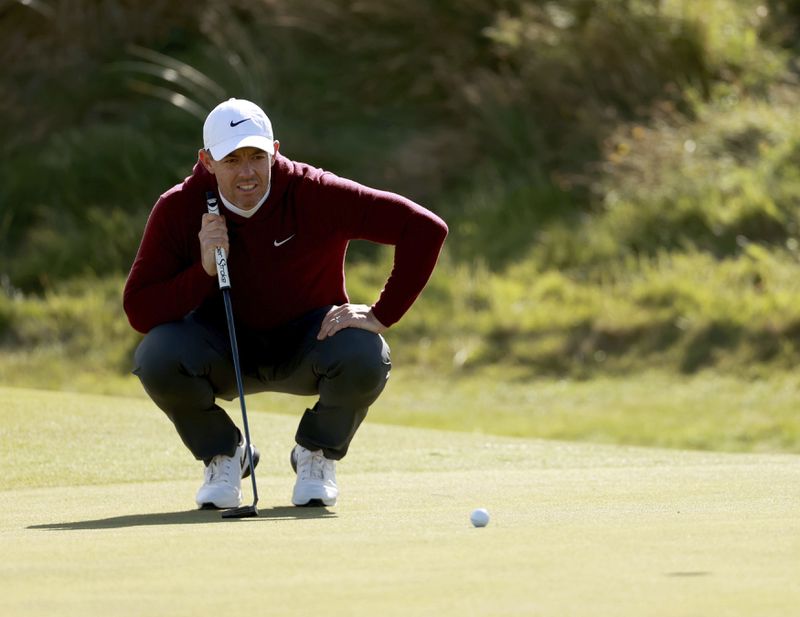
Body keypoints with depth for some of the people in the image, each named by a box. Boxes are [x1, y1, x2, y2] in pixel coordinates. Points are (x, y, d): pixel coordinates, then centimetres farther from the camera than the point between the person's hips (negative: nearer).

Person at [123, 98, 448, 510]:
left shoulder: (313, 194, -23)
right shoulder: (177, 209, -18)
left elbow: (425, 229, -24)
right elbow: (138, 311, -19)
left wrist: (381, 316, -26)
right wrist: (204, 270, -33)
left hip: (309, 340, -1)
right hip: (224, 350, 1)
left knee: (364, 358, -34)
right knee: (157, 357, -31)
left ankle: (317, 455, 1)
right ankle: (222, 456, 1)